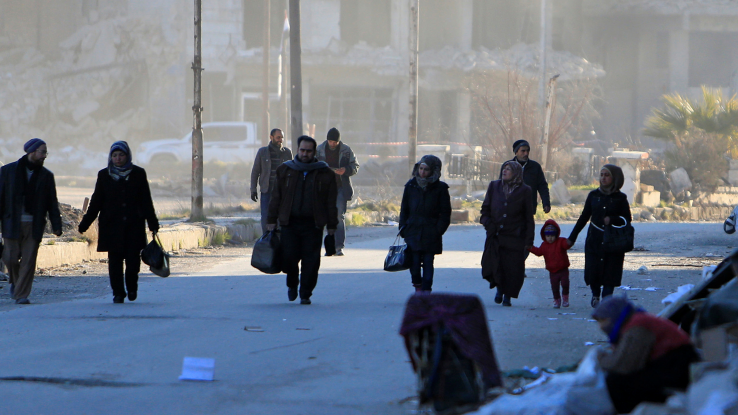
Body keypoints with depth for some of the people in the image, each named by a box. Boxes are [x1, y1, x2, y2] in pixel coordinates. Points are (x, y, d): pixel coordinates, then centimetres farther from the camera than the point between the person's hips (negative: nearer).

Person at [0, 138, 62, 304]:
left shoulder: (46, 175, 9)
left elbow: (52, 203, 8)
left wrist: (56, 225, -2)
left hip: (34, 225, 1)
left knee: (28, 260, -5)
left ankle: (21, 295, 1)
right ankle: (15, 281, 28)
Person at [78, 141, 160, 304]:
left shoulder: (138, 174, 6)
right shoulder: (104, 175, 8)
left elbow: (146, 201, 9)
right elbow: (96, 202, 10)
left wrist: (153, 223, 5)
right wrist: (85, 223, 4)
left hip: (134, 225, -1)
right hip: (112, 226, 1)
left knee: (133, 258, -5)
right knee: (115, 260, -3)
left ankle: (132, 287, 18)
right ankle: (118, 293, 4)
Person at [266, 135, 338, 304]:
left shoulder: (325, 174, 5)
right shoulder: (285, 170, 9)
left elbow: (331, 201, 7)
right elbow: (276, 197, 11)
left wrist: (332, 225, 5)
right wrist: (271, 220, 7)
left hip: (313, 224, -1)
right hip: (290, 222, 1)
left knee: (311, 261, -3)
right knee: (288, 257, -4)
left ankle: (305, 294, 9)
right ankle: (292, 284, 25)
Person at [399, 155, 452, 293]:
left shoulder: (440, 188, 0)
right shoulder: (411, 186, 7)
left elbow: (445, 213, 2)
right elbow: (404, 209, 13)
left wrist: (438, 230, -8)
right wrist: (403, 228, 4)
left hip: (431, 234, -2)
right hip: (413, 231, 2)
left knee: (428, 263, -2)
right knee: (414, 262, -3)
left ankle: (426, 291, 2)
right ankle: (418, 288, 18)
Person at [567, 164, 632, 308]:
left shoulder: (620, 198, 0)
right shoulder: (594, 195, 7)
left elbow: (627, 220, 0)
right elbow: (584, 217, 13)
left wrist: (612, 220, -18)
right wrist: (572, 237, 13)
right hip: (594, 240, 2)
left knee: (610, 272, -5)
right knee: (593, 270, -1)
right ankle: (595, 295, 26)